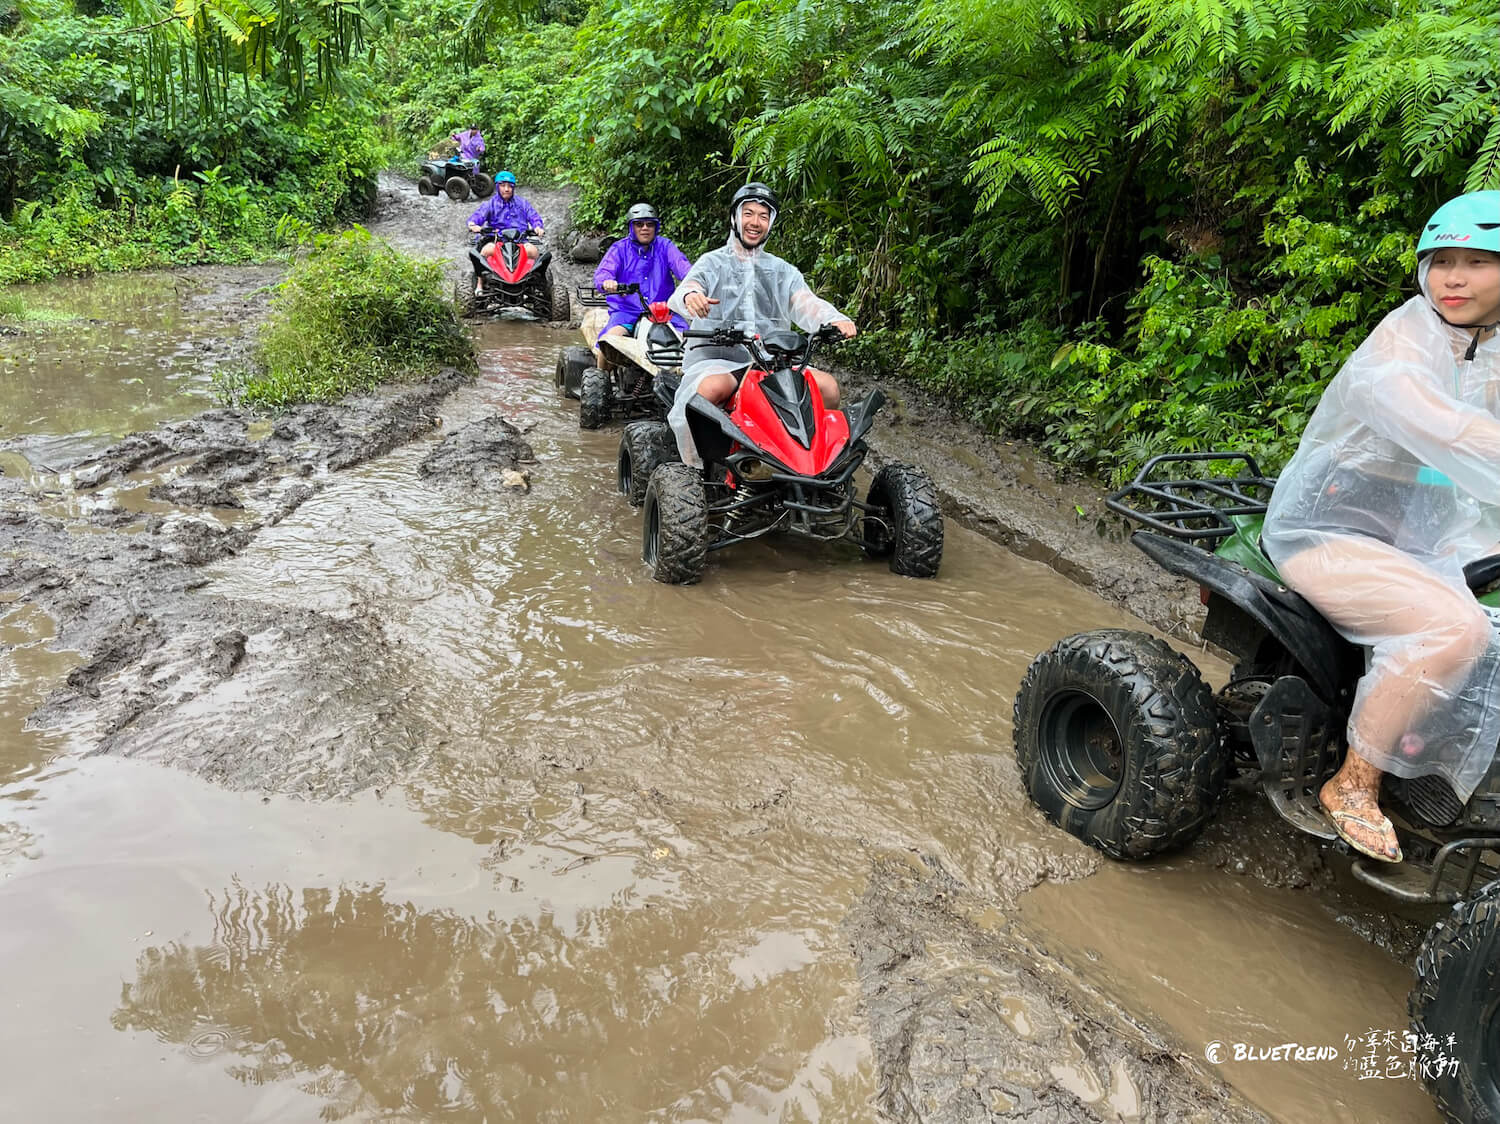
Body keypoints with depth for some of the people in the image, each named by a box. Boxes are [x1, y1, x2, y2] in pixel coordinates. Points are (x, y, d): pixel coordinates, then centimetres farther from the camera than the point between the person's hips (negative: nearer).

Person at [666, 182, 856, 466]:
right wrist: (689, 296, -37)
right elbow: (679, 297, -9)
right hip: (715, 359, -3)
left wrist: (834, 319, -23)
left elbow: (805, 303, 2)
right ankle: (695, 469, -21)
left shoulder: (783, 271, 19)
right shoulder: (712, 263, 9)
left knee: (828, 386, -19)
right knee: (710, 389, -38)